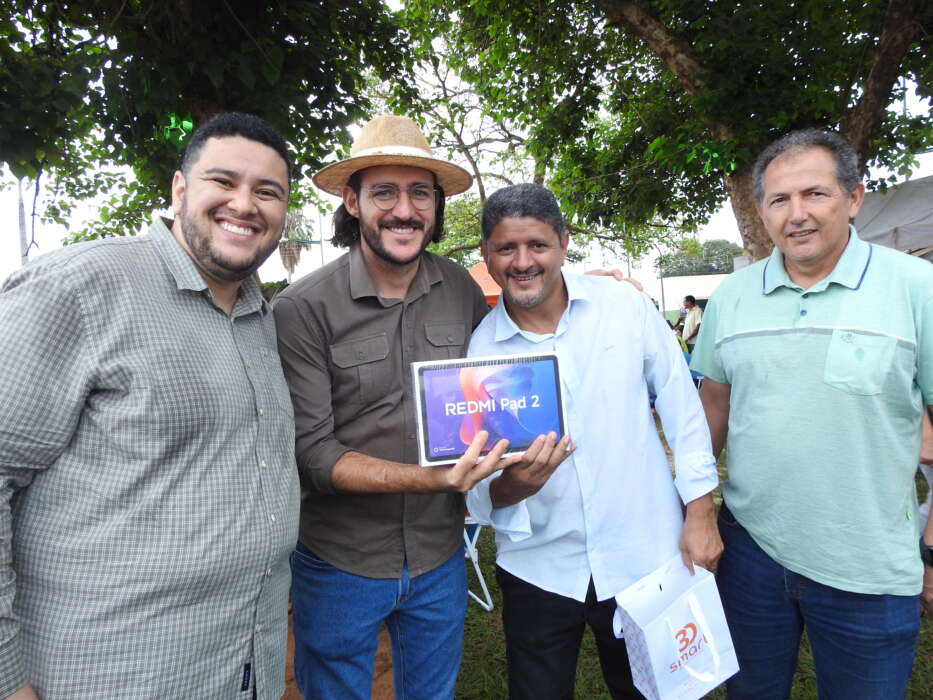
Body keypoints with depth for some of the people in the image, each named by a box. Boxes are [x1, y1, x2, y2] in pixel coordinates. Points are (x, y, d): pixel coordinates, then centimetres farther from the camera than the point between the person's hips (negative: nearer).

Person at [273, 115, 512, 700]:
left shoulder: (462, 290, -6)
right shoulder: (304, 308, -17)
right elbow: (312, 453, -19)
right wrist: (432, 478, -30)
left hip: (440, 558, 4)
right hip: (340, 563, -3)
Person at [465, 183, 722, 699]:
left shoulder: (626, 307, -8)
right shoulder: (477, 348, -7)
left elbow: (682, 407, 0)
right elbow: (478, 489, -4)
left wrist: (700, 511, -1)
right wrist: (511, 485, -26)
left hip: (645, 558, 0)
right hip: (538, 568, 1)